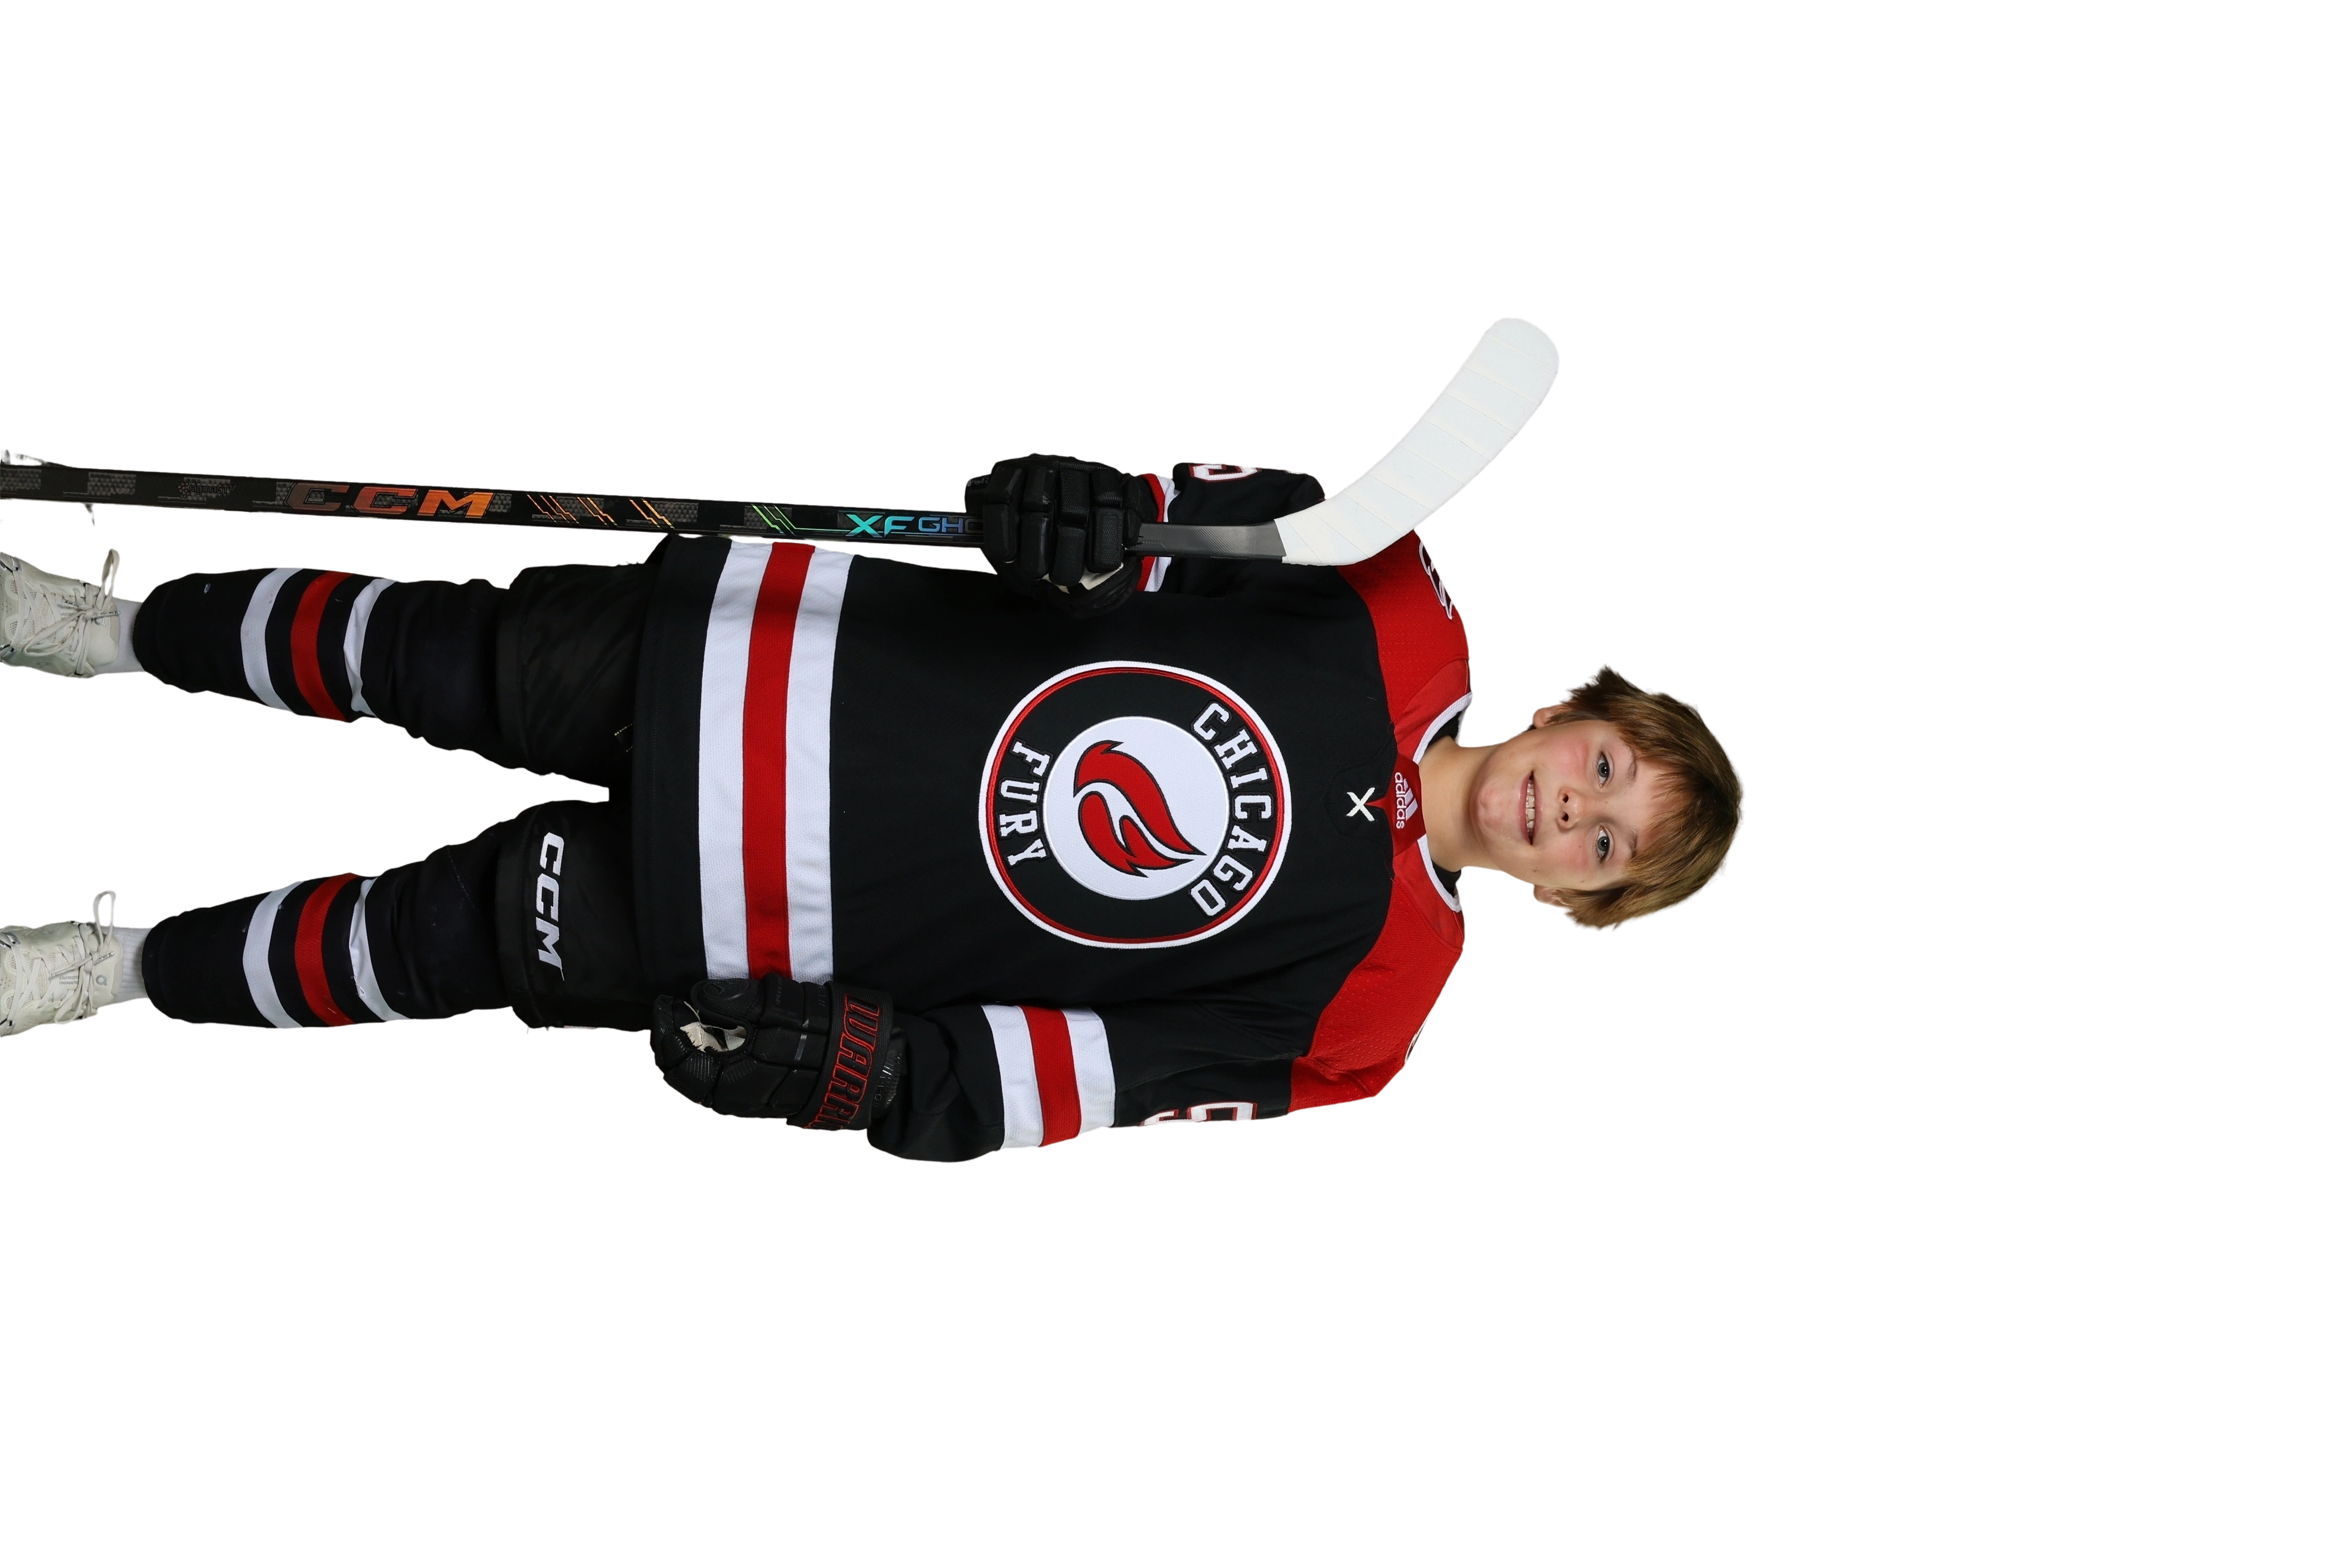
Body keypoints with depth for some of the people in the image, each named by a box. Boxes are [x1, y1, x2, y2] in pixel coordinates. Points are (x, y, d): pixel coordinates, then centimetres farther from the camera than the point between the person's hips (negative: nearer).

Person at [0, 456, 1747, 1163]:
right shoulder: (1403, 629, -7)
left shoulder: (1365, 992, -11)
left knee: (441, 937, -3)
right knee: (463, 653, 3)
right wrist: (1100, 507, -25)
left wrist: (870, 1067, -28)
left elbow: (1067, 1081, -13)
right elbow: (1232, 497, -3)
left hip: (775, 925, -1)